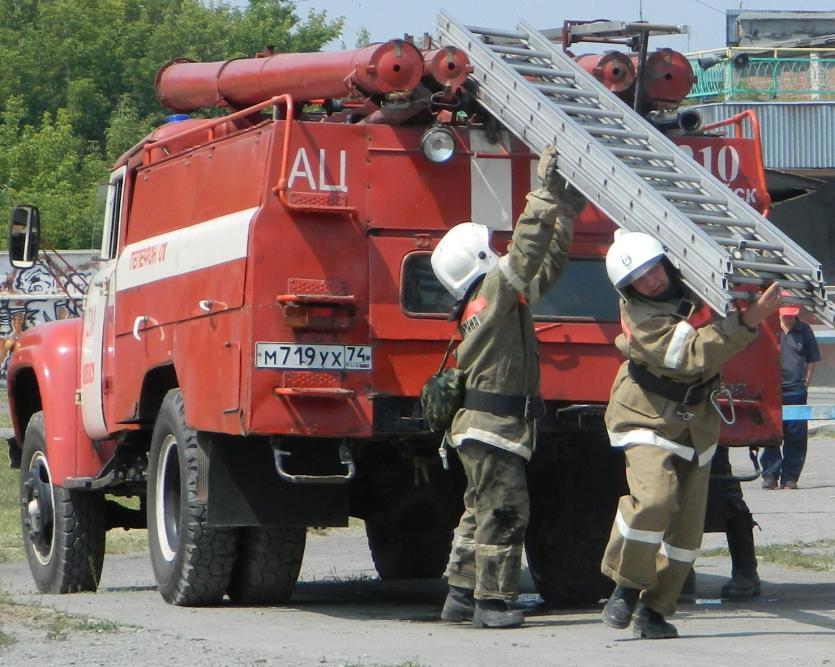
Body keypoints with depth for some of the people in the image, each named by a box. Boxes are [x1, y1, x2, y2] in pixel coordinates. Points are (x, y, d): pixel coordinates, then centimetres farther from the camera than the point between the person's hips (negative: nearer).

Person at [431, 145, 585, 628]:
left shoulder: (500, 298, 14)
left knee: (481, 513, 14)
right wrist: (547, 193, -21)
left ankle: (461, 596, 19)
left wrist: (568, 208, 15)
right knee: (504, 513, -8)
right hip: (494, 429, -10)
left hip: (483, 427, 10)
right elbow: (525, 251, -23)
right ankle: (491, 601, -5)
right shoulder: (492, 295, -13)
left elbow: (547, 264, 18)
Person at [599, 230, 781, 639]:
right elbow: (695, 355, -32)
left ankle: (653, 609, 15)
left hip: (697, 422, 6)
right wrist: (746, 321, -38)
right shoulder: (641, 317, -22)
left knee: (687, 524, 3)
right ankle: (626, 587, -6)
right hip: (648, 417, -6)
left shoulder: (693, 279, -4)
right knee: (653, 498, -27)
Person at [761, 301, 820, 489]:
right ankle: (770, 475, 6)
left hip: (796, 391, 1)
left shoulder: (804, 330, 7)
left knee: (796, 435, 0)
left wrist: (805, 383, 6)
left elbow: (812, 360, 14)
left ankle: (789, 477, 6)